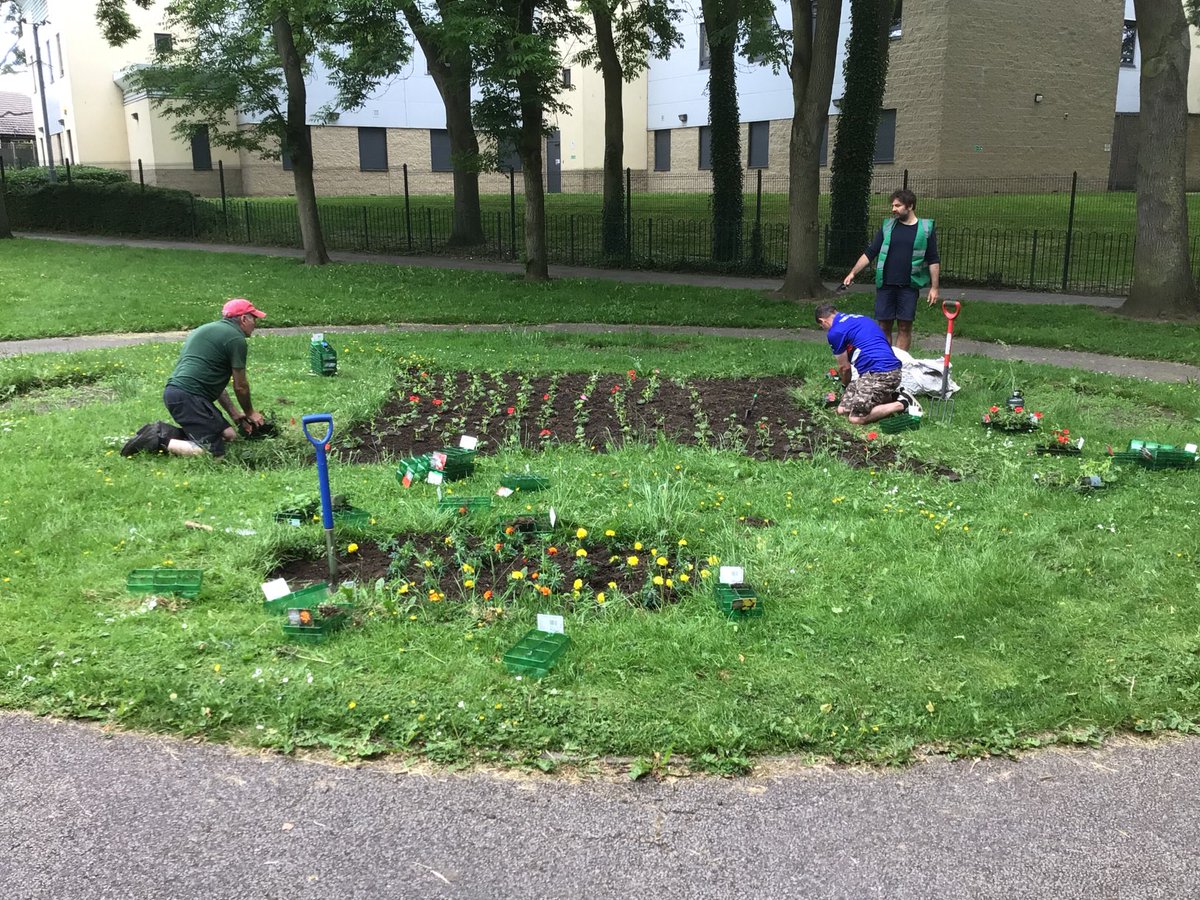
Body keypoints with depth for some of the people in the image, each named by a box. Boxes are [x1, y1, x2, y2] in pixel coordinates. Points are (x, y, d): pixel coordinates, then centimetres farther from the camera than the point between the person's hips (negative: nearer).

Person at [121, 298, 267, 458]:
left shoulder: (209, 329, 26)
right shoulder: (235, 337, -5)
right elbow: (240, 386, 1)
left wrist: (234, 414, 28)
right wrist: (250, 413, 19)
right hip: (187, 396, -10)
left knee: (229, 434, 8)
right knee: (214, 453, -15)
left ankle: (166, 432, 4)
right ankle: (161, 441, -16)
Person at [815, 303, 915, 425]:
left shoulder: (835, 332, -5)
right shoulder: (858, 318, 22)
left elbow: (844, 367, 5)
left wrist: (845, 386, 28)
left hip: (880, 374, -9)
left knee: (856, 418, -11)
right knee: (842, 409, 9)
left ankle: (901, 404, -5)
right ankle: (890, 397, 10)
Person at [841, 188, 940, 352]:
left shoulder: (926, 229, 3)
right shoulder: (887, 226, 9)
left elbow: (933, 261, 4)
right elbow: (870, 253, 9)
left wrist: (934, 287, -2)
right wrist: (853, 273, 1)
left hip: (909, 286, -2)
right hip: (885, 285, 2)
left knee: (904, 327, 1)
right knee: (884, 326, 3)